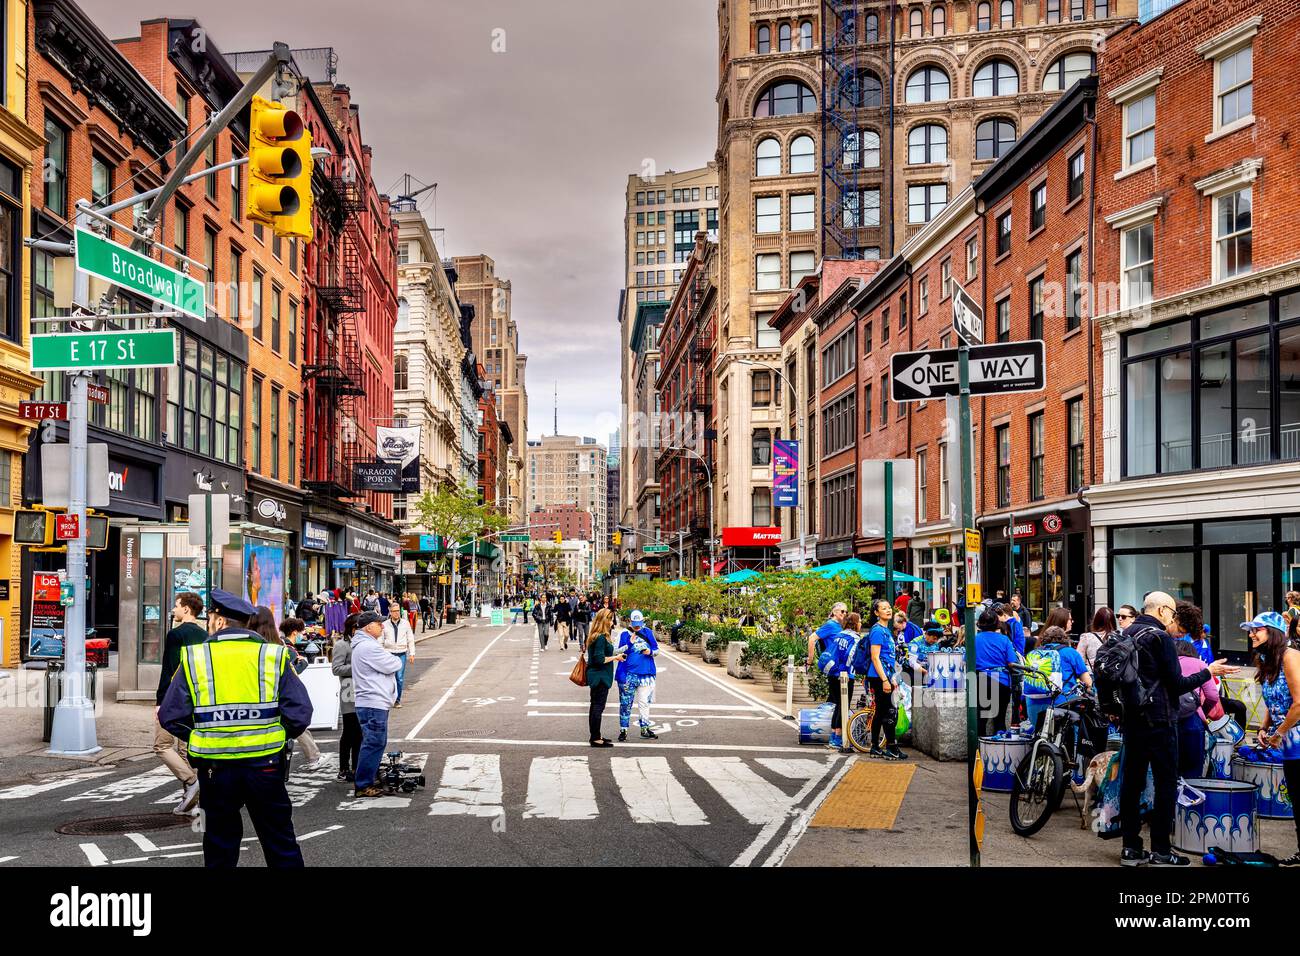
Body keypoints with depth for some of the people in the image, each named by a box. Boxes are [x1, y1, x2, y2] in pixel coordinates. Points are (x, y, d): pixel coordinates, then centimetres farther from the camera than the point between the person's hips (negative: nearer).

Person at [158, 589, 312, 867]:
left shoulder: (194, 658, -3)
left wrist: (201, 738, 13)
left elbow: (170, 716, -3)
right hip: (266, 764, 0)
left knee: (220, 845, 15)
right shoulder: (274, 656, -3)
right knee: (281, 843, 12)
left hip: (215, 767, 0)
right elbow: (299, 713, -7)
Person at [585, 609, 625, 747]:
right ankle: (596, 739, 2)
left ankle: (594, 736, 24)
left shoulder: (594, 636, 10)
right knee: (598, 707, -3)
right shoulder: (601, 638, -20)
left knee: (595, 707, 16)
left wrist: (615, 656, 11)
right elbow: (599, 659, -24)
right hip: (600, 677, -10)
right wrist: (615, 657, -12)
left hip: (595, 676, 10)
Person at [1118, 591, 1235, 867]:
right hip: (1159, 720, -8)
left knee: (1131, 781, 8)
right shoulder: (1160, 637, -12)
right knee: (1166, 784, 0)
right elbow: (1176, 684, -13)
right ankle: (1160, 851, 1)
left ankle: (1131, 848, 10)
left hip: (1131, 718, 8)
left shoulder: (1126, 635, 11)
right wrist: (1208, 672, -2)